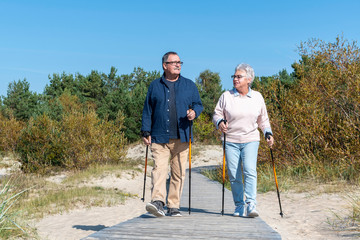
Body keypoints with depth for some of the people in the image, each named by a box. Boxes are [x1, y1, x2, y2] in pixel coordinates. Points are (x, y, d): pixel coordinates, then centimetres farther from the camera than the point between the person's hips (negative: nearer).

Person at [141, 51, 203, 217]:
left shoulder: (189, 85, 14)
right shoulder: (155, 85, 11)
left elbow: (198, 104, 15)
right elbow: (147, 110, 12)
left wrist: (194, 112, -9)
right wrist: (146, 132, 4)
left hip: (181, 138, 1)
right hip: (159, 137, -1)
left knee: (179, 173, 2)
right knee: (159, 168, -17)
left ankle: (174, 206, 10)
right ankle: (157, 202, -26)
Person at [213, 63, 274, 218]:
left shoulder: (257, 97, 9)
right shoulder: (226, 96, 4)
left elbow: (263, 119, 18)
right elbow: (217, 114, 7)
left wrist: (268, 133, 6)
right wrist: (220, 122, -14)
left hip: (250, 140, 0)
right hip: (230, 141, 0)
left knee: (250, 171, -16)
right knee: (234, 175, 1)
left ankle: (251, 205, -17)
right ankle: (239, 206, 13)